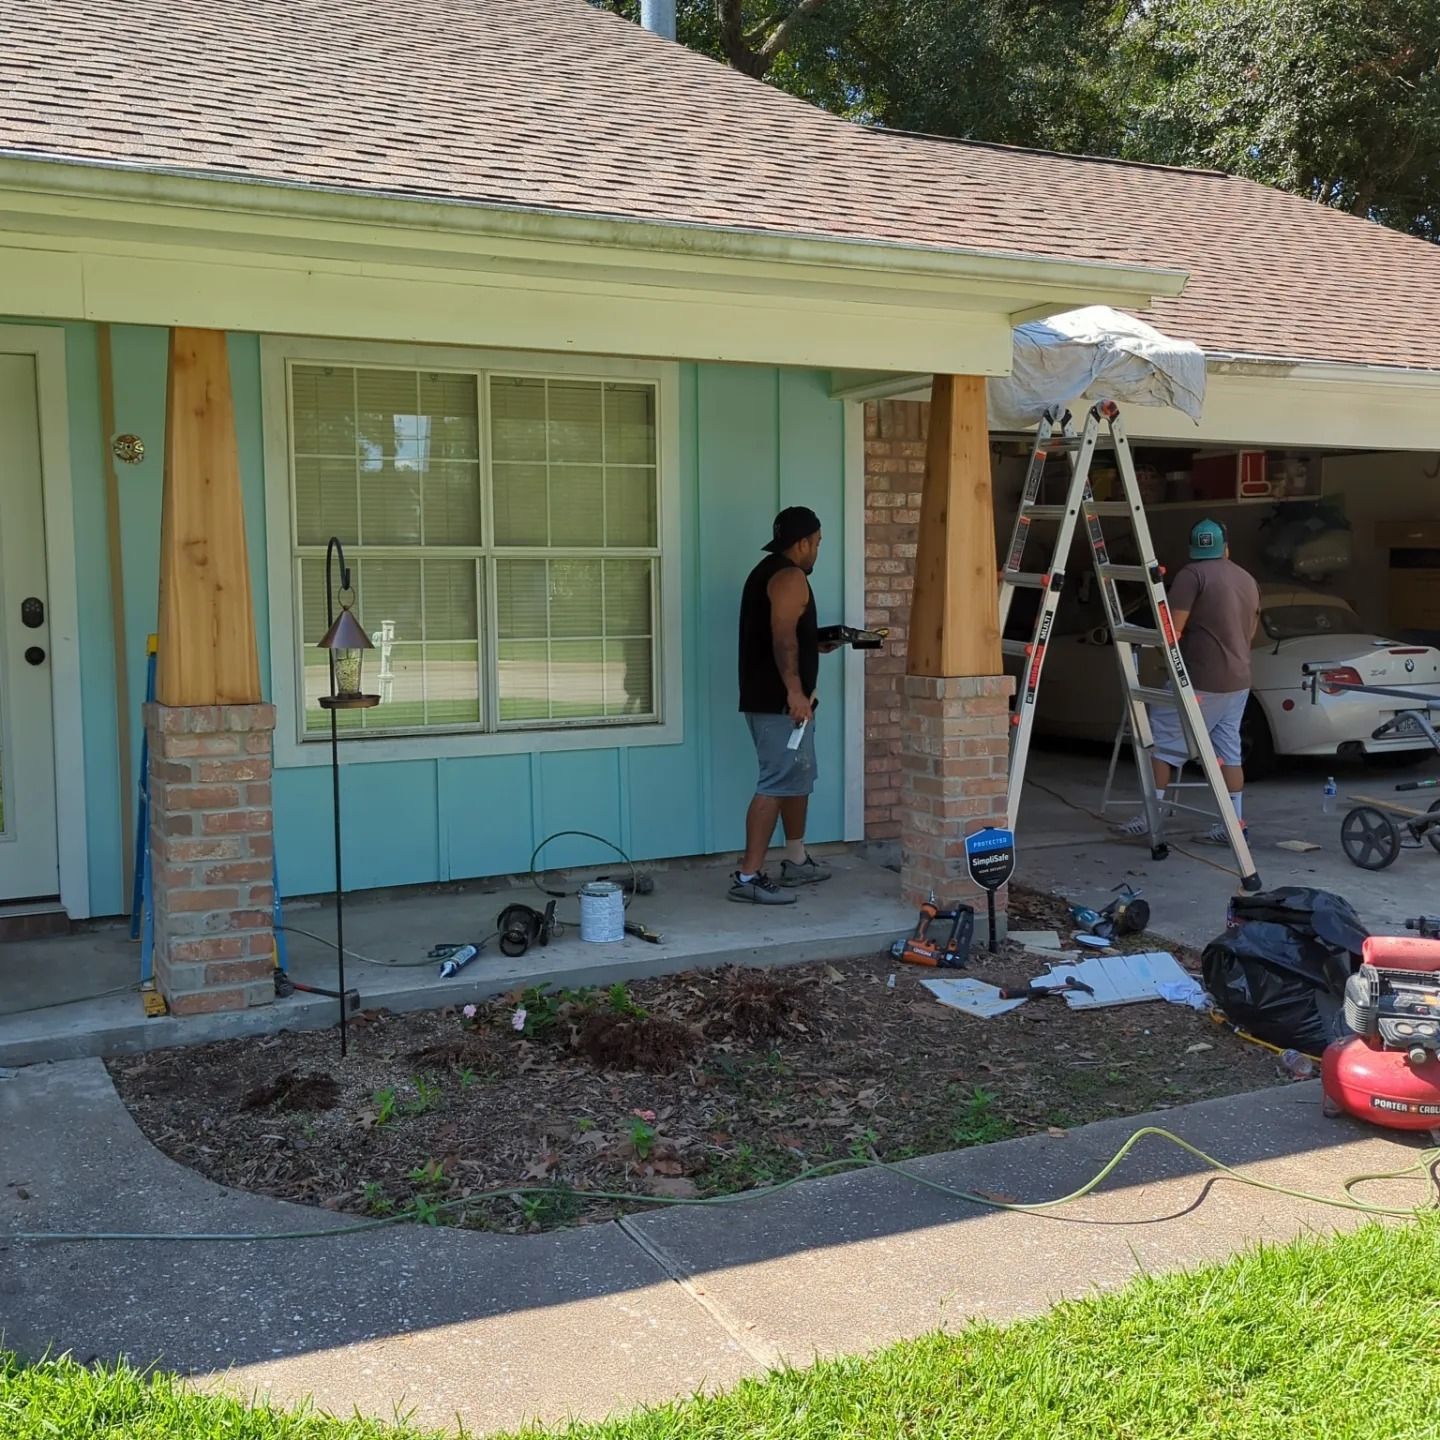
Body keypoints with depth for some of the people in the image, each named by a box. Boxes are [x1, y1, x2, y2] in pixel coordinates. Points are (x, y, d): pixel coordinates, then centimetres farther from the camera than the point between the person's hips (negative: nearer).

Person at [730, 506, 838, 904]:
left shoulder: (767, 571, 19)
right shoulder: (790, 576, -13)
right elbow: (782, 635, -25)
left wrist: (816, 644, 30)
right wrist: (794, 689, -30)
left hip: (768, 698, 11)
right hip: (779, 701, -11)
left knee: (798, 777, 20)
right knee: (777, 784, -11)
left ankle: (797, 861, 31)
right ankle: (748, 877, -12)